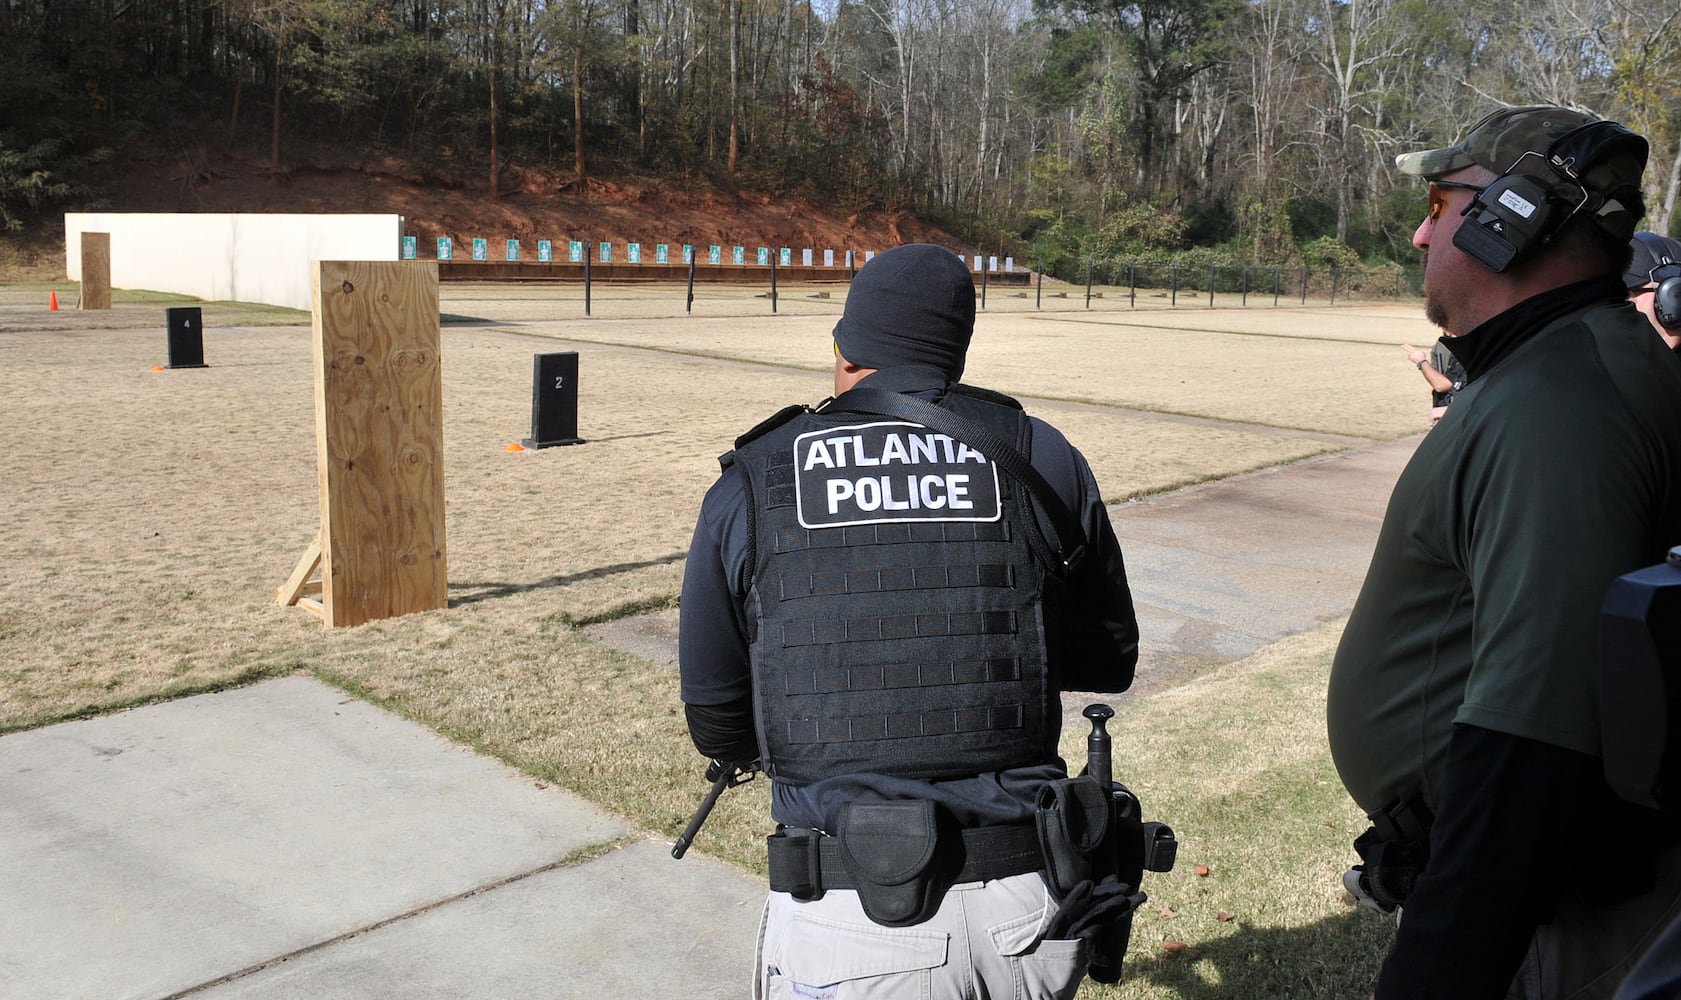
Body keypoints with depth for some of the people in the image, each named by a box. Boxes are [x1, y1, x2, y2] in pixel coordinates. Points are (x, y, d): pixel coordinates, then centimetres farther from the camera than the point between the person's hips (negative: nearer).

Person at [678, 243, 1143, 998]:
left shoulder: (749, 484, 0)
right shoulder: (1042, 458, 2)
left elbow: (717, 726, 7)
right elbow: (1110, 661, 13)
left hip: (847, 936, -2)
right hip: (1026, 910, 2)